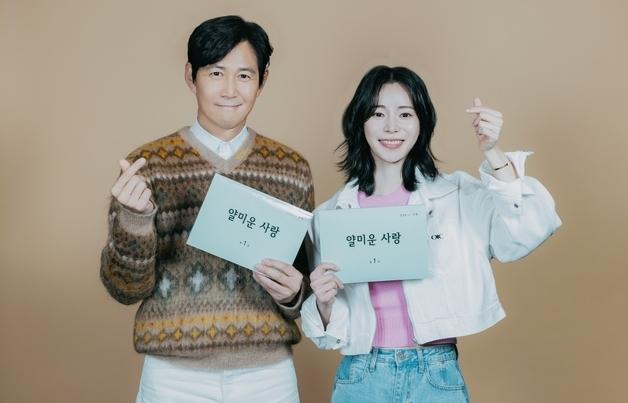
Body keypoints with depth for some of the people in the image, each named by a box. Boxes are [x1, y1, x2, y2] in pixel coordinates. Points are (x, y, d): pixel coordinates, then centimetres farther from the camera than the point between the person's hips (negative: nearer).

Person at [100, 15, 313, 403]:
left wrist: (293, 293, -12)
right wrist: (134, 218, -21)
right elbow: (126, 288, -5)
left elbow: (306, 280, 9)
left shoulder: (293, 168, 1)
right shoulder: (148, 165, -4)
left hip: (268, 372, 2)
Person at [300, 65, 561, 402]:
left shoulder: (458, 195, -1)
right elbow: (328, 333, 9)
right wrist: (324, 303, -13)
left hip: (438, 375, 0)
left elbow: (529, 232, -17)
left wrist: (492, 153, -25)